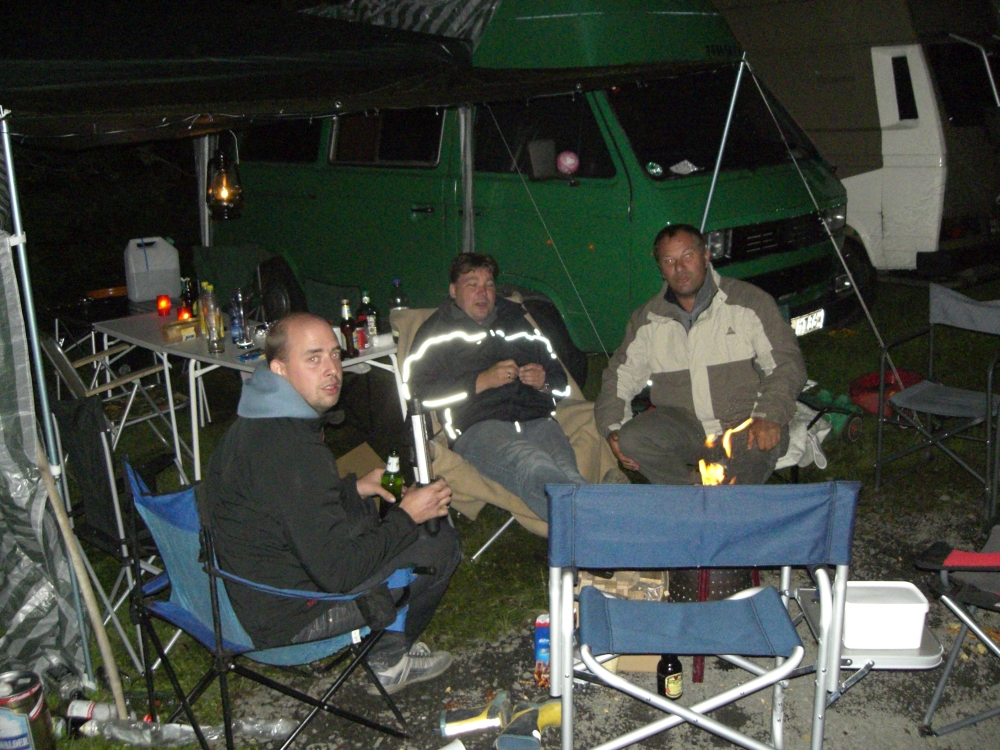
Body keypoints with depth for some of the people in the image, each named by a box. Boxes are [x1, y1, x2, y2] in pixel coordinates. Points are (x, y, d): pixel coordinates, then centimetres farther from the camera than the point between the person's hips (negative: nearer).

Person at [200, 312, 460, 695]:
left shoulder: (257, 420, 2)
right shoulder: (292, 451, -30)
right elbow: (338, 573, -27)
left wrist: (354, 488, 13)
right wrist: (407, 516, -15)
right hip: (285, 618, -10)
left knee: (366, 509, 27)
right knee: (440, 541, -7)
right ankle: (388, 658, 17)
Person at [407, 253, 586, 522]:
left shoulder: (518, 320, 32)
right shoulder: (437, 331, 19)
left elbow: (562, 383, 33)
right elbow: (423, 394, 3)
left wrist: (544, 381, 8)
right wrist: (483, 381, -5)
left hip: (537, 420, 5)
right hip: (477, 426, -4)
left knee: (567, 473, -34)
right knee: (535, 468, -39)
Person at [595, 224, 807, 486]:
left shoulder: (749, 301, 2)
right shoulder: (646, 320, 10)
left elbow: (786, 363, -2)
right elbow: (620, 376, 15)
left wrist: (769, 416, -20)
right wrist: (612, 429, -3)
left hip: (743, 424, -2)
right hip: (681, 429, 2)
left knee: (761, 444, -37)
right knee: (632, 438, -28)